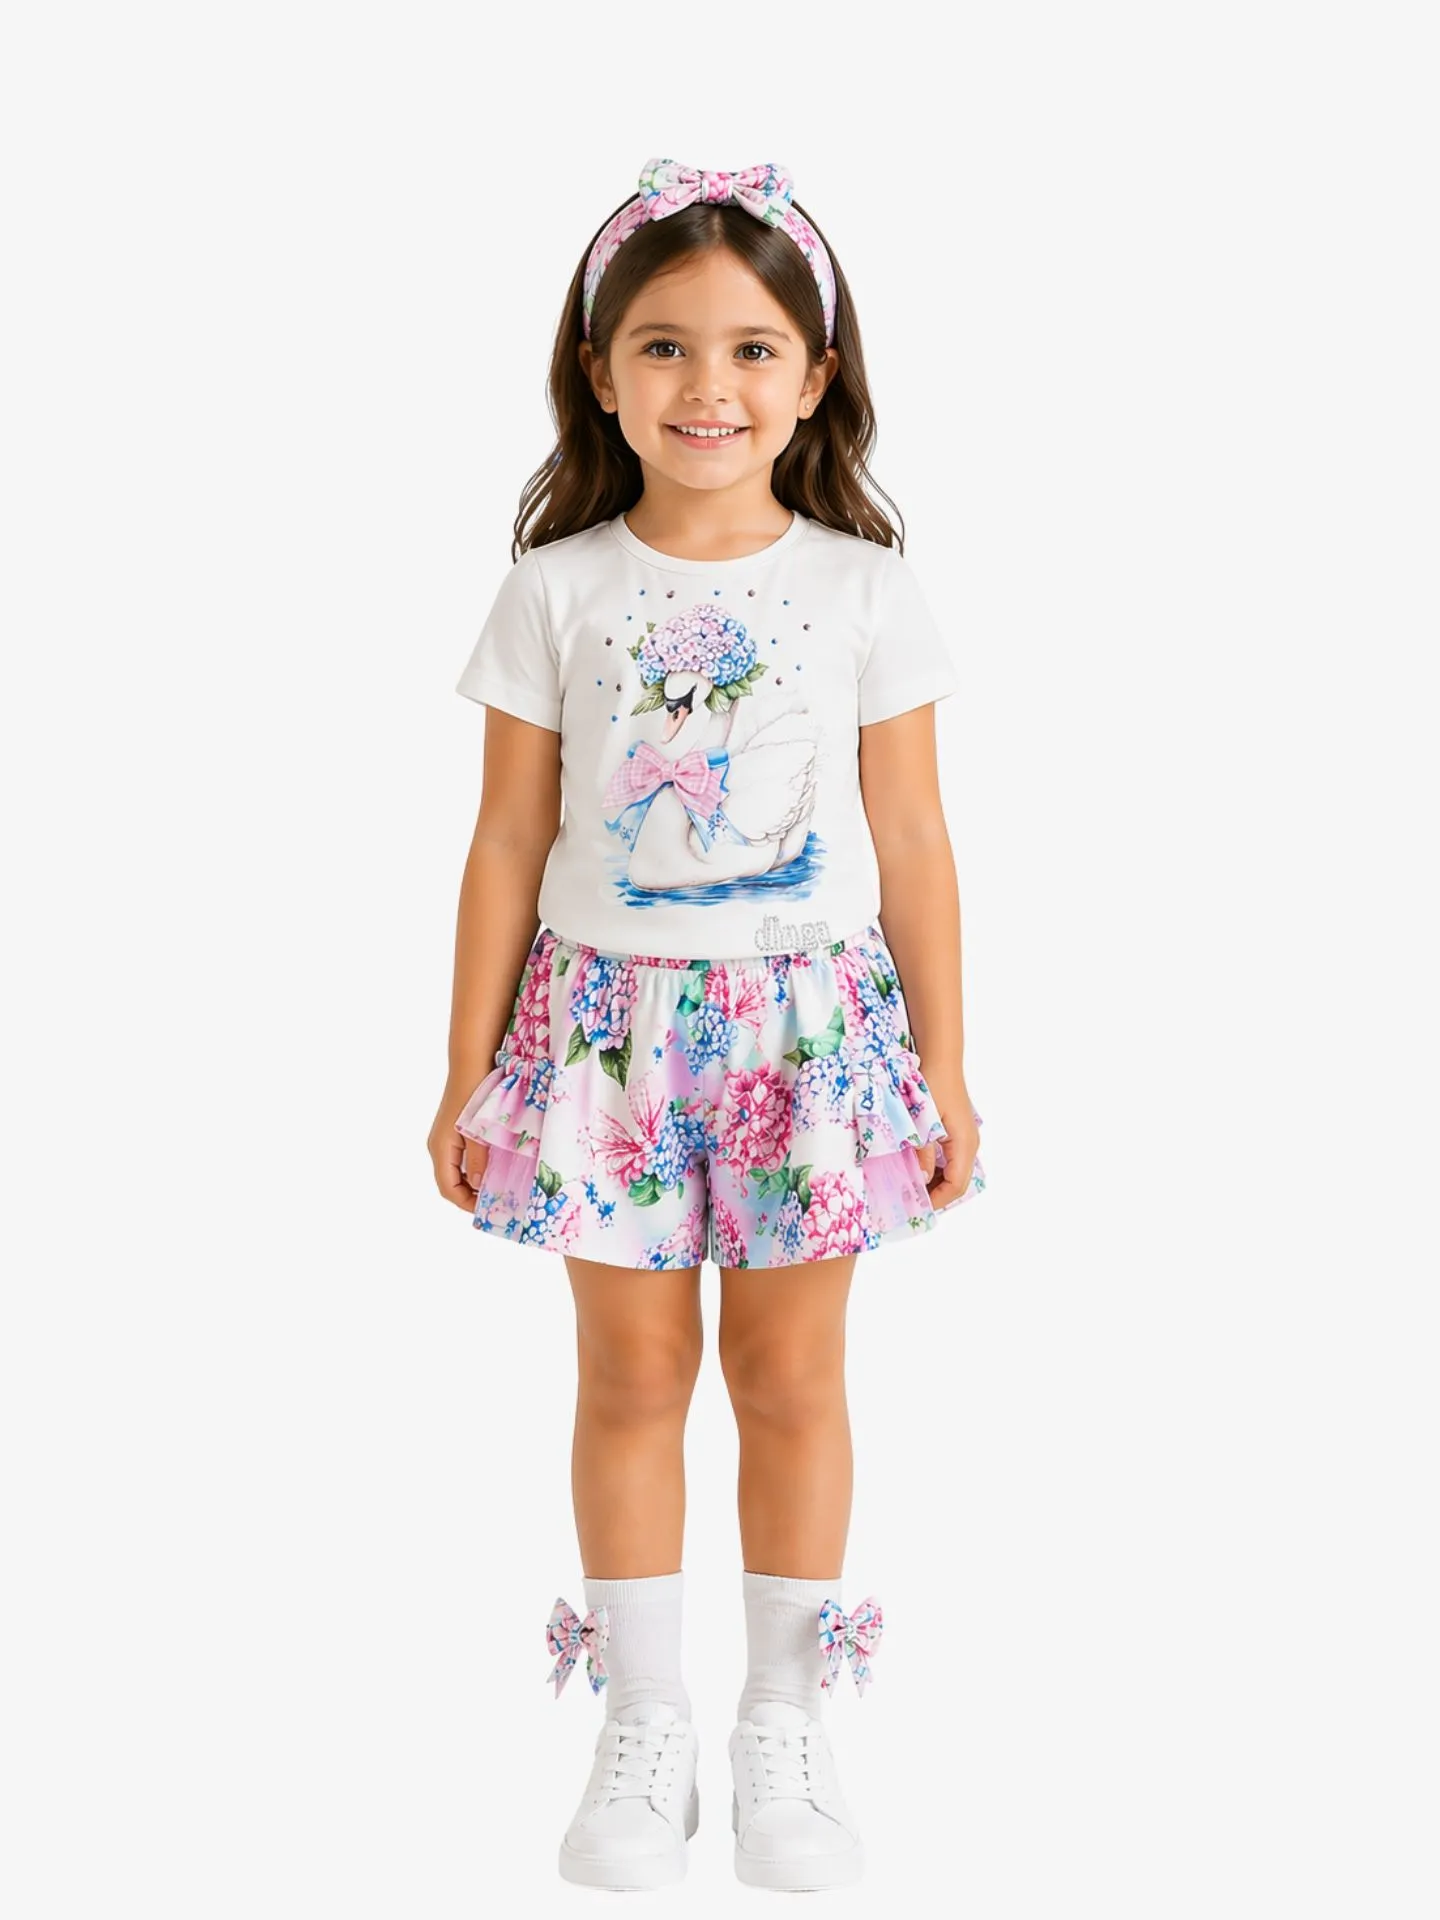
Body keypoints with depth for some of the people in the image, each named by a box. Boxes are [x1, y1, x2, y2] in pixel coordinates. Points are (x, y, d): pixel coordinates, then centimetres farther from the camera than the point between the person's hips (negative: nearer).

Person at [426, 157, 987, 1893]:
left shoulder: (864, 591, -3)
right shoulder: (556, 591, -3)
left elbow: (911, 844, 2)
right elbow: (508, 846, 1)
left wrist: (944, 1069, 2)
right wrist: (468, 1076, 2)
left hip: (810, 1025, 0)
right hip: (610, 1023, 0)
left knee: (791, 1378, 9)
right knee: (631, 1377, 9)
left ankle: (782, 1729, 25)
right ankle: (642, 1727, 24)